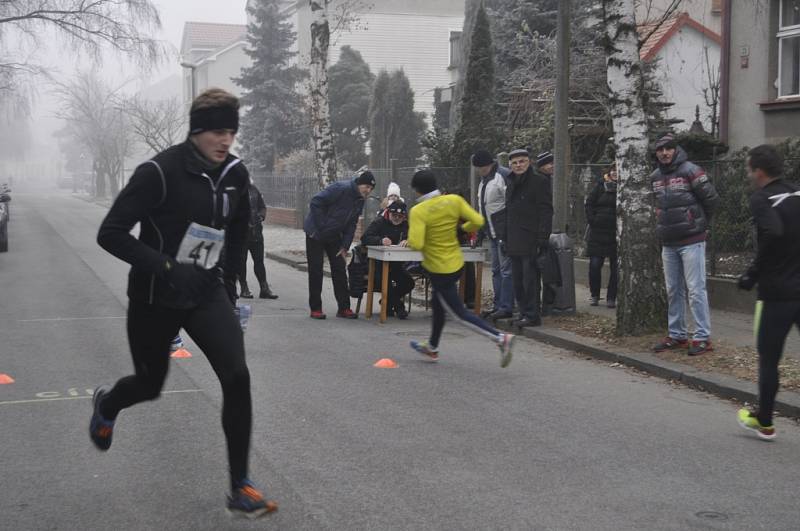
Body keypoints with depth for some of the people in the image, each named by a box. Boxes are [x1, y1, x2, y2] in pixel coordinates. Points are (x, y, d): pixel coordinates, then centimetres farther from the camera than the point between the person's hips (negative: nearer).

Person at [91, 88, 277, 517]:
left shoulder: (236, 174, -2)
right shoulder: (160, 172, -21)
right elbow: (110, 234, -21)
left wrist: (228, 281, 15)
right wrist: (166, 267, -29)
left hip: (207, 294, 4)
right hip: (155, 299, -3)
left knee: (237, 377, -15)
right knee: (150, 385, 14)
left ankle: (240, 489, -3)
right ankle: (106, 404, 54)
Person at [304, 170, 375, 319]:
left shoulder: (360, 200, 2)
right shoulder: (341, 189, -23)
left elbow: (351, 224, 6)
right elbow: (316, 202, -26)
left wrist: (345, 246, -2)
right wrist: (322, 226, -23)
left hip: (334, 236, 7)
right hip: (316, 234, -7)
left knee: (340, 271, 3)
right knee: (316, 271, -2)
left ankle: (344, 308, 8)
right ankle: (315, 308, 6)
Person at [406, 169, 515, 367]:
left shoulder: (418, 211, -20)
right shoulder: (454, 200, -5)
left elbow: (416, 243, -30)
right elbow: (478, 221, -7)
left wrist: (410, 239, -7)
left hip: (438, 269, -7)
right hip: (457, 263, 7)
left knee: (459, 312, 1)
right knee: (438, 304, 26)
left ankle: (500, 338, -13)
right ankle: (432, 347, 43)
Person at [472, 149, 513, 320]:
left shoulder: (504, 176, -14)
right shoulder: (484, 180, 16)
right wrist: (480, 233, 21)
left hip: (504, 233, -10)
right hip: (493, 233, 10)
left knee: (506, 270, -7)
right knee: (496, 270, 13)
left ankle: (506, 307, -5)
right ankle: (497, 306, 19)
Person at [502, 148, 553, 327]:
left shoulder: (539, 181, -5)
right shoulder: (512, 184, 19)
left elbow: (546, 211, -11)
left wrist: (542, 238, -18)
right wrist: (505, 238, 19)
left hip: (530, 240, -8)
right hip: (515, 242, 8)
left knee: (530, 279, -7)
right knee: (518, 281, 9)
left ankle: (532, 315, -2)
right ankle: (524, 313, 16)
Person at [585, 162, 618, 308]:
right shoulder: (601, 186, 4)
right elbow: (589, 203, 5)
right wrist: (592, 219, -5)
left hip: (617, 233, 0)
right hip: (598, 231, 1)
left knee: (616, 267, 3)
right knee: (595, 265, 0)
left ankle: (611, 298, 12)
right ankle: (594, 295, 15)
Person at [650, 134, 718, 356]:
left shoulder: (690, 171, -11)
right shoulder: (655, 177, 9)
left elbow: (711, 197, -9)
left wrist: (701, 224, 1)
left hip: (691, 241, -7)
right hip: (668, 243, 7)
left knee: (696, 290, -6)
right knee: (673, 291, 13)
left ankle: (702, 337, -2)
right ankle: (677, 335, 22)